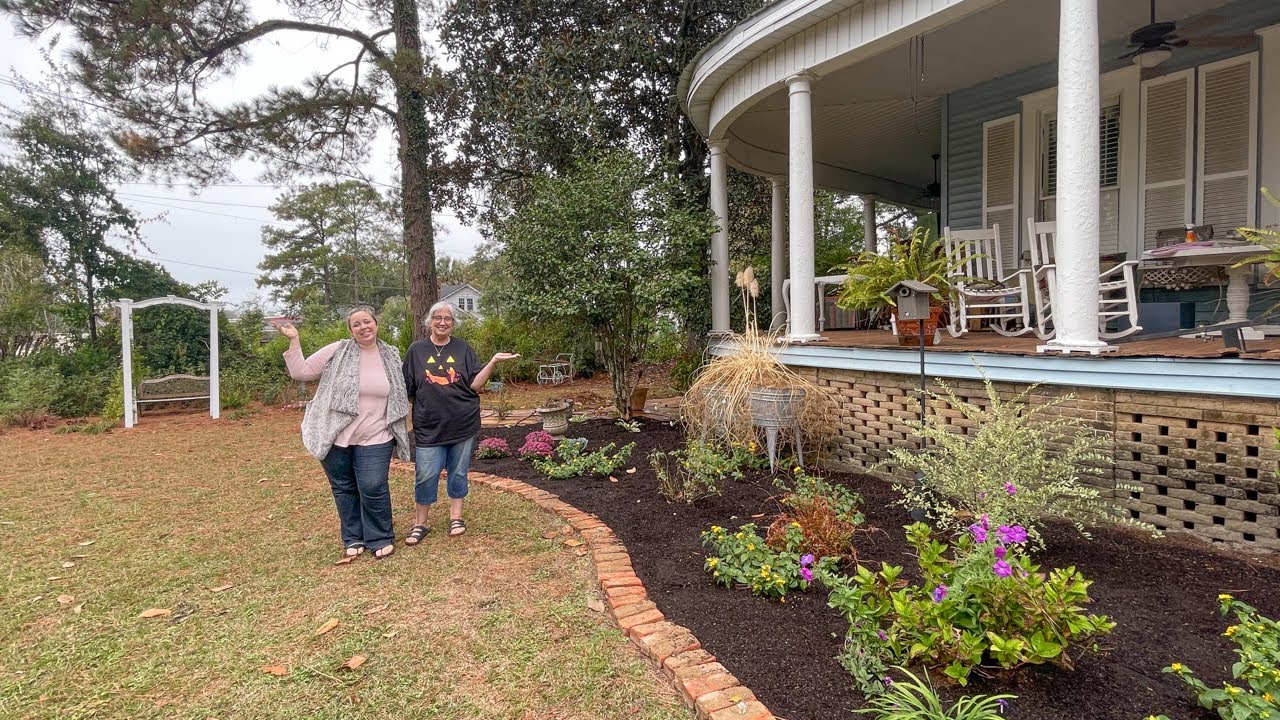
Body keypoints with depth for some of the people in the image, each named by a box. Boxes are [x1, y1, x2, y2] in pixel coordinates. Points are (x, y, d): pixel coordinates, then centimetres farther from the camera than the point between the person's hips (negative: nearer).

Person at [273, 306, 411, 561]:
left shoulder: (391, 356, 5)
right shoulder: (337, 351, -2)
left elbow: (398, 396, 14)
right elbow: (301, 372, -2)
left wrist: (399, 432, 12)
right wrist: (293, 340, -11)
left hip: (374, 439, 0)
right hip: (337, 437, 0)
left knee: (373, 488, -5)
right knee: (344, 489, 12)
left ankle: (380, 539, 16)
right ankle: (353, 539, 29)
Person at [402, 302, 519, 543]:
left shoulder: (463, 349, 2)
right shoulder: (417, 350, 3)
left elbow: (475, 384, -4)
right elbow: (407, 388, 6)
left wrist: (493, 361, -14)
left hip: (463, 422, 1)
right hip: (429, 425, 0)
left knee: (458, 472, 11)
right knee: (425, 475, 1)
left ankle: (456, 516, 28)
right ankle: (420, 523, 18)